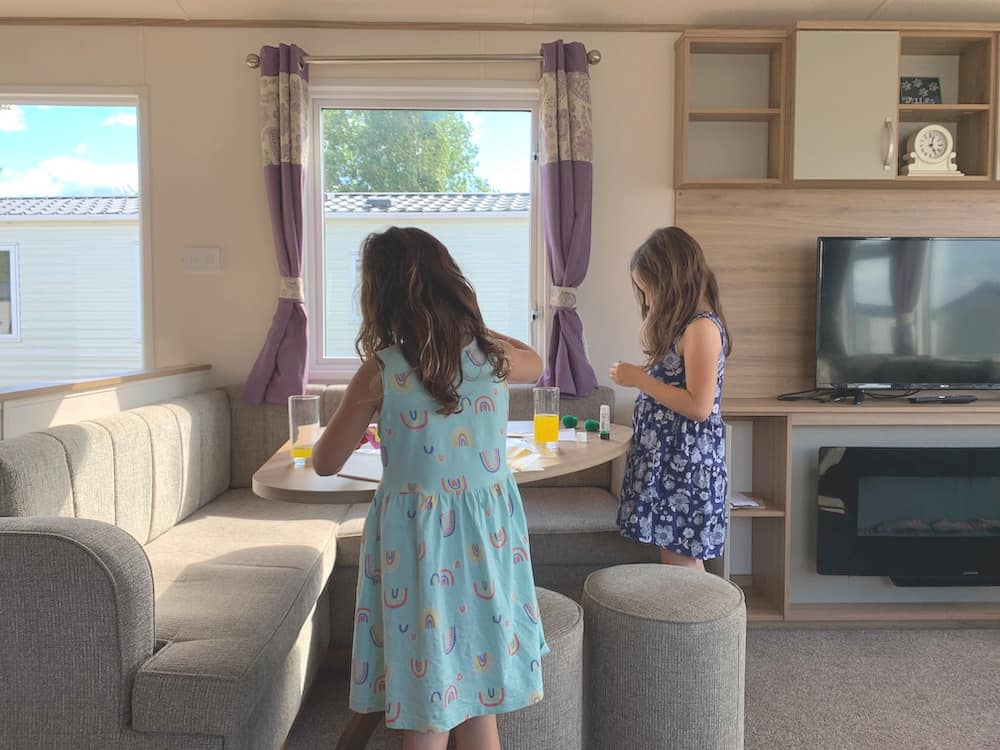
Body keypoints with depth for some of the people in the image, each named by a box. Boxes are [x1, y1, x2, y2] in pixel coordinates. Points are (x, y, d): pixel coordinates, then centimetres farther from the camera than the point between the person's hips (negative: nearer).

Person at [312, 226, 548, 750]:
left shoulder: (380, 372, -13)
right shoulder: (493, 355, -5)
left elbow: (325, 464, -1)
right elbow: (536, 364, 20)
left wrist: (337, 433, 21)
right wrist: (474, 328, 27)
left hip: (416, 536, -3)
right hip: (487, 533, 3)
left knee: (426, 706, 13)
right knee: (476, 694, 20)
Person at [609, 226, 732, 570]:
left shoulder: (702, 326, -16)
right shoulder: (683, 324, 15)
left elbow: (699, 407, -21)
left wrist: (640, 379, -17)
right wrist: (640, 377, 8)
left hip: (686, 464, -9)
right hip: (667, 459, 10)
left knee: (682, 568, -2)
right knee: (674, 561, 13)